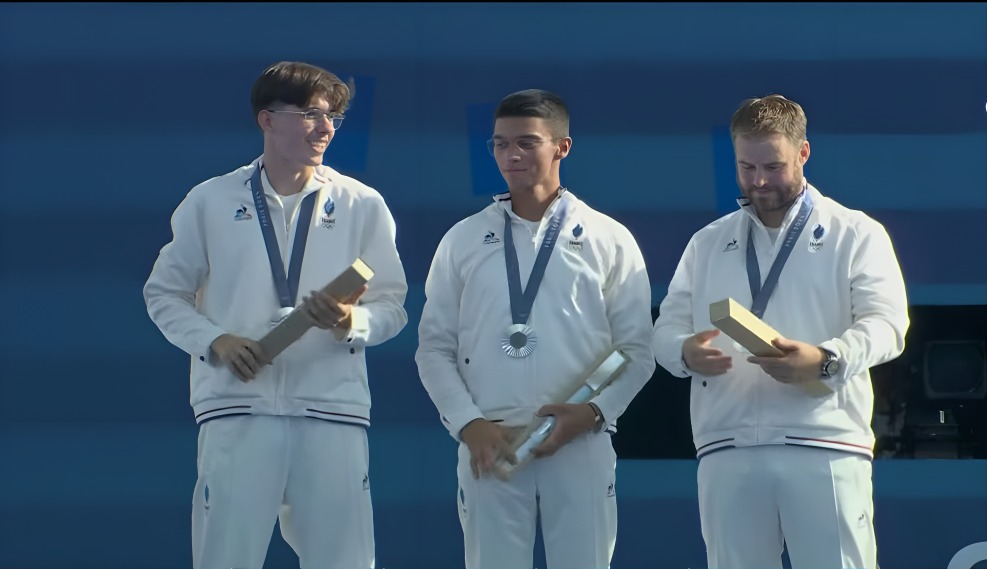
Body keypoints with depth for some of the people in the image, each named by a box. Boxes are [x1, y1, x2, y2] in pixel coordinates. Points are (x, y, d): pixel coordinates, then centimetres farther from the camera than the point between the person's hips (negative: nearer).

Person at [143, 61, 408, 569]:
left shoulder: (362, 205, 8)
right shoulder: (211, 201, 7)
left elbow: (392, 306, 8)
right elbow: (163, 293, 12)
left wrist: (350, 322, -14)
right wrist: (214, 341, -6)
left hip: (332, 410, 1)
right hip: (237, 409, -1)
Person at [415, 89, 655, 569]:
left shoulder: (609, 241, 6)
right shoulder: (463, 240, 10)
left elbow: (636, 350, 5)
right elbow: (435, 349, 8)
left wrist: (591, 412, -12)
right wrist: (470, 426, -6)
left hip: (580, 446, -1)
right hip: (489, 447, 1)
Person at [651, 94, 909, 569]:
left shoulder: (855, 234, 8)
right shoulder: (707, 243, 21)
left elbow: (886, 323, -3)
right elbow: (667, 329, 16)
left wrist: (825, 360, -24)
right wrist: (686, 351, -10)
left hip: (826, 444, -3)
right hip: (727, 448, 3)